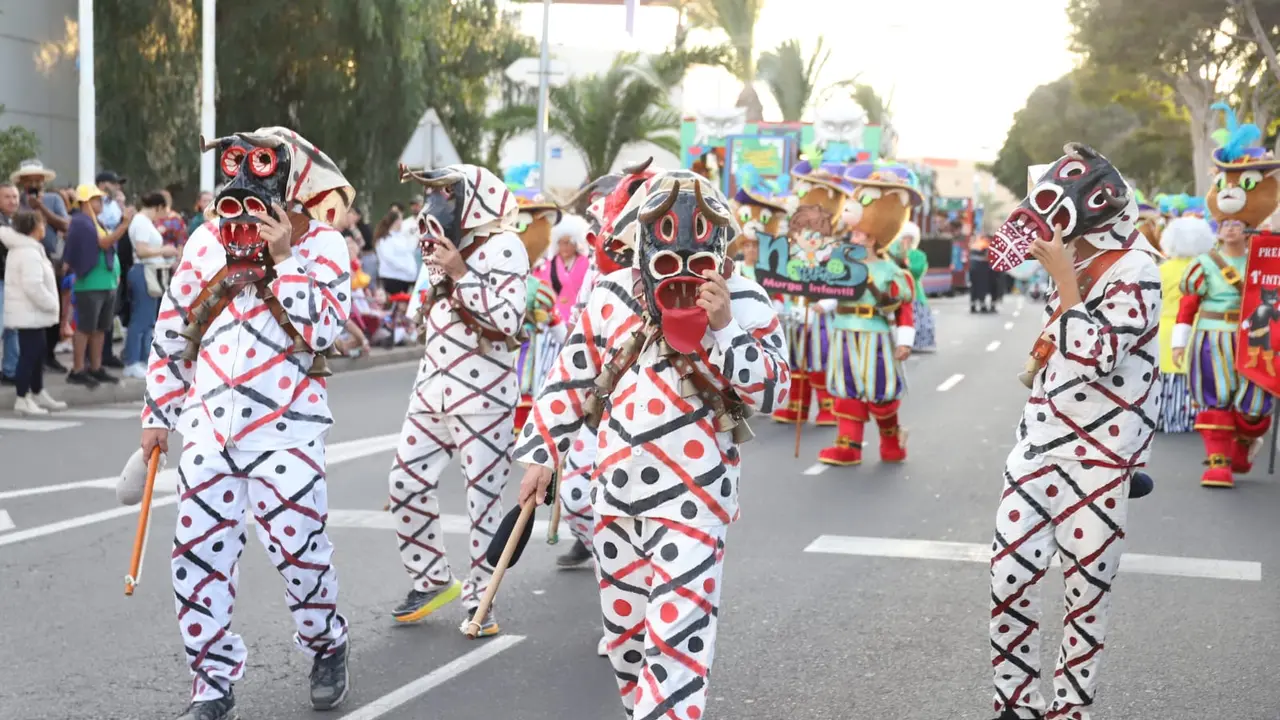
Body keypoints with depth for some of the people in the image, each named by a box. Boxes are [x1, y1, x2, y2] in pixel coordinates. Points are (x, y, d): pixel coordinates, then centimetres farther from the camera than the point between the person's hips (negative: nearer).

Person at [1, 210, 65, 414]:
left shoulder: (20, 248, 16)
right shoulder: (29, 253, -19)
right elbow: (33, 286, -26)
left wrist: (49, 304, 18)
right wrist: (51, 304, -16)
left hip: (29, 312, 11)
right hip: (29, 313, -11)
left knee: (37, 352, 18)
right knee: (29, 354, -7)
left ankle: (38, 394, 28)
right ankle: (23, 399, -3)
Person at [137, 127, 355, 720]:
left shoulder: (323, 246, -4)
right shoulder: (207, 241, 5)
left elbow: (322, 331, -17)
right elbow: (171, 332, 13)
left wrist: (283, 258, -20)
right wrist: (158, 413, 15)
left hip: (285, 429, -3)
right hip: (208, 426, 4)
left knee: (300, 548, -3)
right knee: (199, 552, 2)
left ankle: (326, 648, 27)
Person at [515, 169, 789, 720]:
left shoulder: (744, 302, -7)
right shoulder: (612, 296, 1)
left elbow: (771, 392, -12)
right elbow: (572, 379, 9)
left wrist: (724, 327, -23)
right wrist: (541, 452, 10)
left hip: (692, 496, -4)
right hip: (616, 488, 5)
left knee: (677, 635, -12)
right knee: (625, 627, 17)